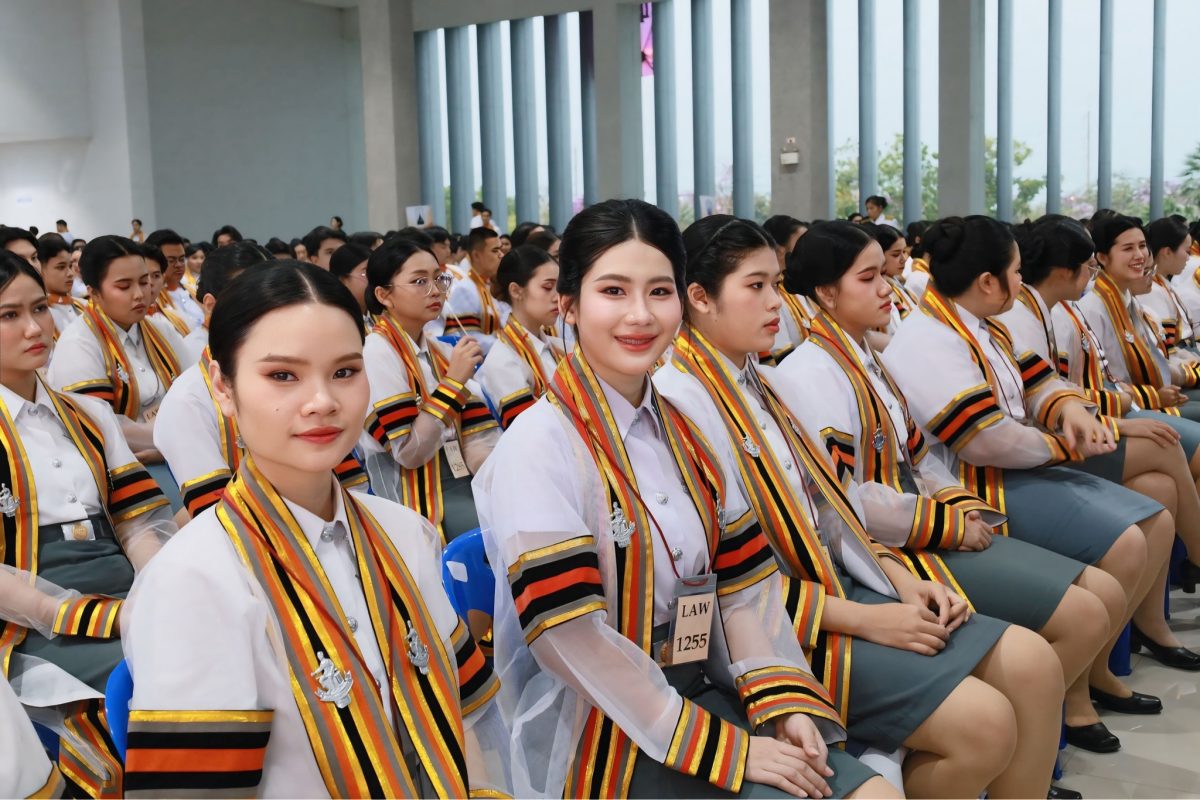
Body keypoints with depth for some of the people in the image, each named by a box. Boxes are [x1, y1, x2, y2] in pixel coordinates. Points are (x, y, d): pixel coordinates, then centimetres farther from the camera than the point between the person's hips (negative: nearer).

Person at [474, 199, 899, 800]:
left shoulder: (684, 434, 7)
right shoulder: (539, 444, -15)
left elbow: (741, 582, 9)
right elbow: (573, 641, -20)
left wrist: (785, 701, -6)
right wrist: (726, 749, -17)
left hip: (703, 693, 6)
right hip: (596, 734, -6)